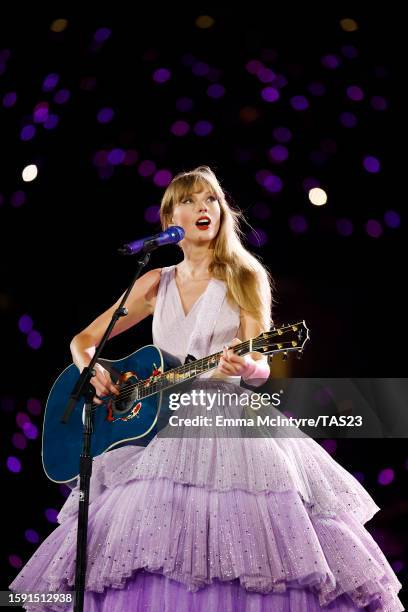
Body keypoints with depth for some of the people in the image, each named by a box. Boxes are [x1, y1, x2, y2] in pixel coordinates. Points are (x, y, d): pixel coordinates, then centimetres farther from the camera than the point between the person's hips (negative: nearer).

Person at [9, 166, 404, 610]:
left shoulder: (244, 278, 5)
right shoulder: (155, 283, 12)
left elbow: (260, 368, -4)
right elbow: (83, 339, 17)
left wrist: (244, 368, -28)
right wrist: (90, 369, -5)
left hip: (232, 418, -2)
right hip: (162, 423, 2)